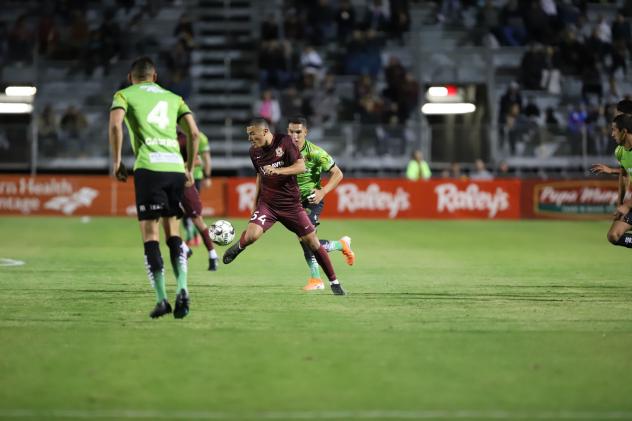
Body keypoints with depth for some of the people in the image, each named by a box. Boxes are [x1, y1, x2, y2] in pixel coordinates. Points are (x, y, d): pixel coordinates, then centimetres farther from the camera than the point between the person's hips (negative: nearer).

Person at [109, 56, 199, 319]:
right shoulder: (173, 98, 22)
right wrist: (189, 169, 19)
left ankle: (161, 300, -7)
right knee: (173, 232, 13)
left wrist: (116, 161, 0)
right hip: (175, 167, 3)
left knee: (150, 235, 0)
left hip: (149, 167, -3)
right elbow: (193, 133, 12)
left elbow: (115, 124, -7)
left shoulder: (125, 95, 13)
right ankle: (182, 290, -5)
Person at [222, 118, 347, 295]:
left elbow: (301, 167, -16)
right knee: (251, 235, -23)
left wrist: (277, 170, -30)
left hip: (291, 203, -2)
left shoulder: (285, 142, -10)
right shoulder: (254, 151, 4)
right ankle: (239, 246, 14)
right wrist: (255, 200, 17)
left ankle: (334, 282, 11)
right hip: (267, 203, 2)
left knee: (312, 242, -2)